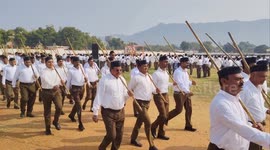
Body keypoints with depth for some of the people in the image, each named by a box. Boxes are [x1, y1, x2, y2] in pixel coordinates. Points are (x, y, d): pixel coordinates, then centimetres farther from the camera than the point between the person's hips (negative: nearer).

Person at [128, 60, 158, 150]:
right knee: (148, 123, -11)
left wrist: (156, 90, -10)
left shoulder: (149, 77, 8)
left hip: (147, 102, 7)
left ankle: (133, 139, 38)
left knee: (139, 122, 19)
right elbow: (129, 89, -5)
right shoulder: (136, 78, -13)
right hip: (140, 102, -7)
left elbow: (151, 88, 9)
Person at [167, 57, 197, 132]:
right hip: (179, 93, -9)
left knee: (189, 109, 9)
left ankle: (188, 126, 19)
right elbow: (180, 83, -28)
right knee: (178, 110, -5)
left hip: (186, 93, 9)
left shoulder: (185, 71, 12)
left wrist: (191, 82, 4)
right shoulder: (178, 72, -18)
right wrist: (188, 91, -35)